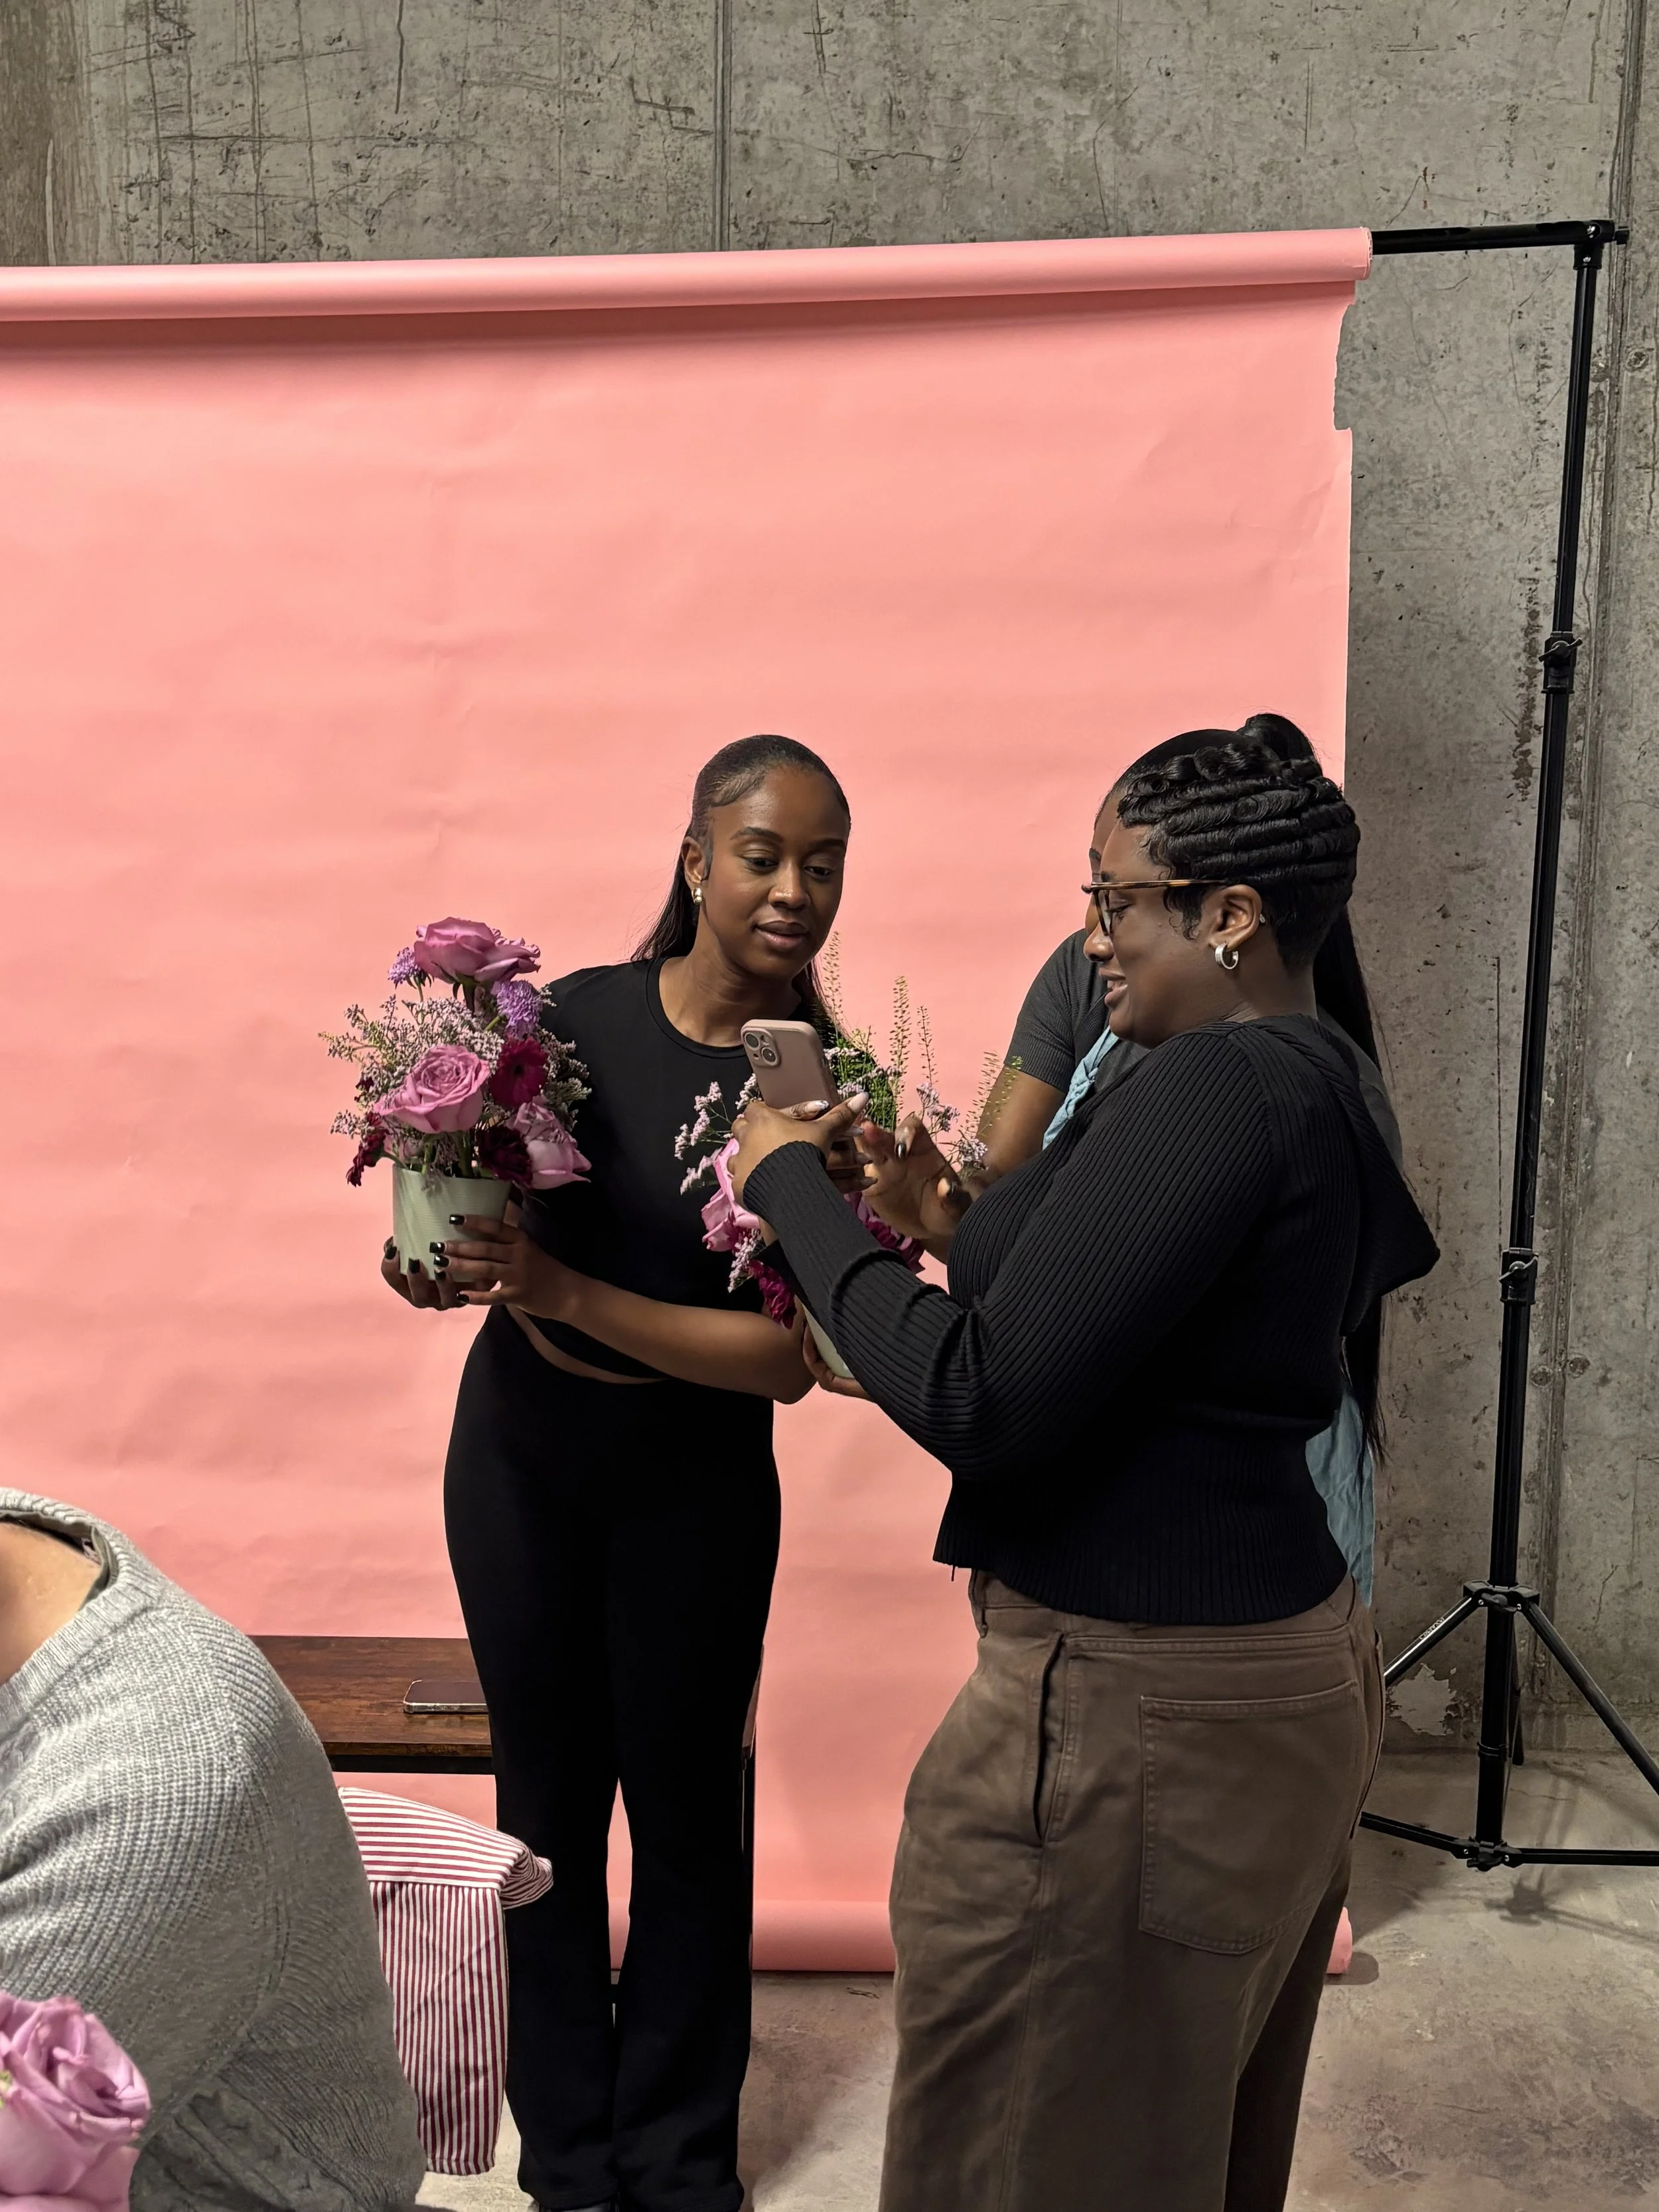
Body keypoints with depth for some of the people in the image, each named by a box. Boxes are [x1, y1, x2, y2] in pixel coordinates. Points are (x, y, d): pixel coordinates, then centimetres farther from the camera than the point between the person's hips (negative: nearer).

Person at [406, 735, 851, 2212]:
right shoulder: (573, 1013, -10)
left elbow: (789, 1362, -18)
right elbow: (463, 1225, -1)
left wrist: (565, 1291, -27)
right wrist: (441, 1260, -25)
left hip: (696, 1481, -1)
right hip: (519, 1454, 2)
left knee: (685, 1809, 11)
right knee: (548, 1799, 14)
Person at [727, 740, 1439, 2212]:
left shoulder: (1215, 1085, -23)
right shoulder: (1319, 1085, 9)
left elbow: (977, 1407, -27)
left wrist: (796, 1192, -16)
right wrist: (955, 1233, 9)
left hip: (1135, 1704, -10)